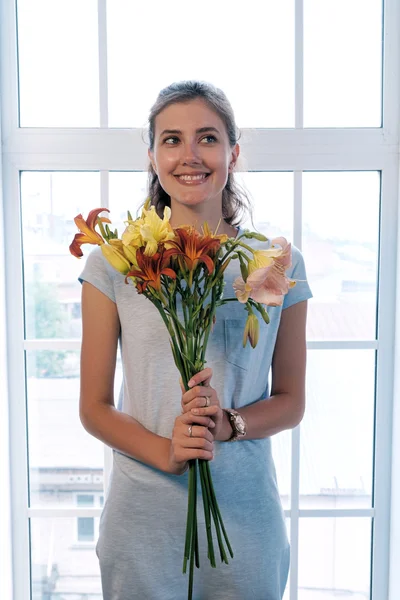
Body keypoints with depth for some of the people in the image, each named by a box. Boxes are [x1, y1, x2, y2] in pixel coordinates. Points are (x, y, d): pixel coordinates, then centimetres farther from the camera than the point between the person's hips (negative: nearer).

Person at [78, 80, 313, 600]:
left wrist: (228, 423, -15)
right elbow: (94, 408, -1)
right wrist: (164, 452, -18)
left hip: (246, 515, 1)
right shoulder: (114, 264, -4)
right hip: (143, 517, 0)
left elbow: (291, 401, 4)